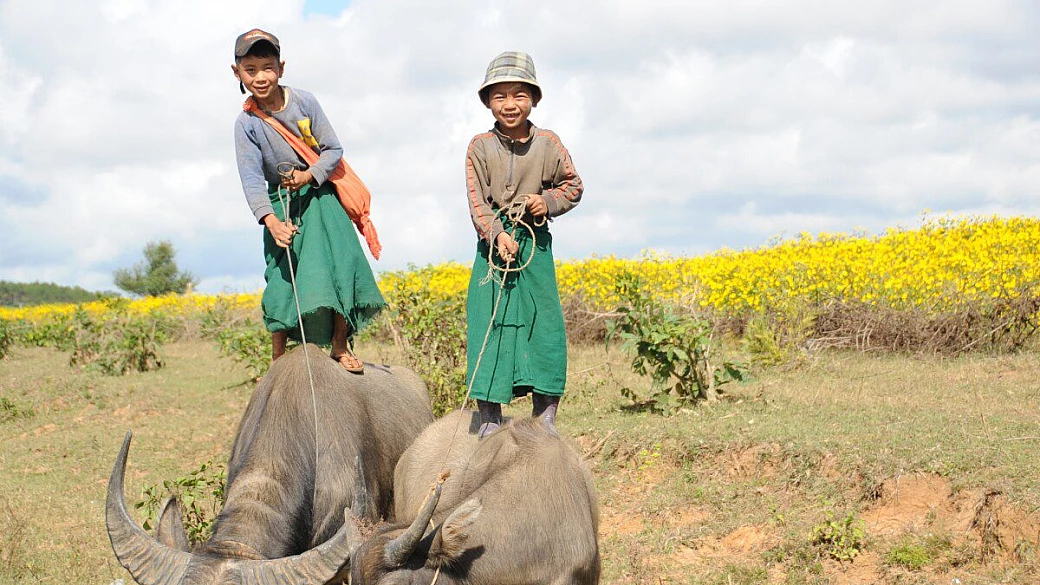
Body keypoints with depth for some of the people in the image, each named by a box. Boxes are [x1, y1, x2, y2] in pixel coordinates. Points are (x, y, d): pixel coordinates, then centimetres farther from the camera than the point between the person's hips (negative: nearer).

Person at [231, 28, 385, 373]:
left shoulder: (304, 102, -6)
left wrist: (310, 175, -21)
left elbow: (334, 150, -2)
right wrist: (271, 221, -31)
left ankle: (341, 345, 7)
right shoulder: (247, 123, -9)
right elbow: (251, 177, -16)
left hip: (320, 195, 1)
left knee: (338, 268, -9)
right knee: (282, 280, -5)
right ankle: (278, 361, 5)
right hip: (281, 206, -1)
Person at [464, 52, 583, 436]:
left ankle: (544, 417, 10)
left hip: (536, 243, 1)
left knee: (544, 324, 1)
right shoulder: (480, 147, 0)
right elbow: (476, 200, -5)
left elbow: (572, 185, 12)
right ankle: (490, 415, 4)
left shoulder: (548, 144, 3)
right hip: (494, 241, -1)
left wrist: (549, 201, -8)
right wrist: (497, 235, -18)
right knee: (489, 324, -4)